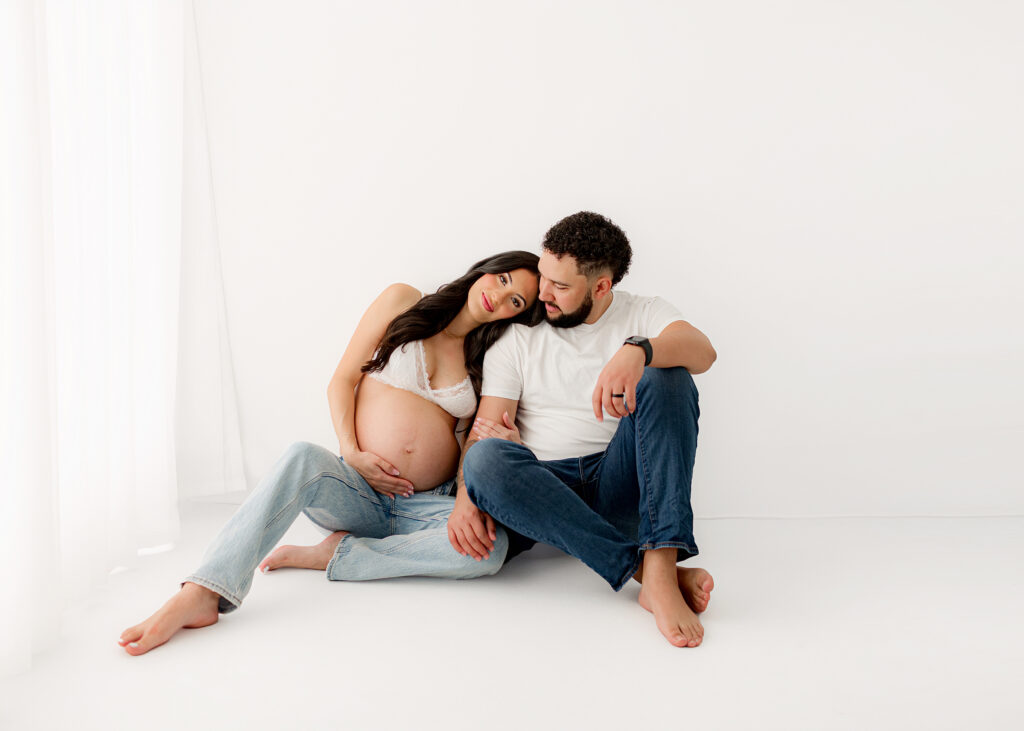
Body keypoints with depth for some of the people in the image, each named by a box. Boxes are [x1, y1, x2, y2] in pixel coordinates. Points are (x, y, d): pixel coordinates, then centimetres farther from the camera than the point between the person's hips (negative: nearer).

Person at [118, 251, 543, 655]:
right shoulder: (403, 302, 6)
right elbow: (343, 380, 3)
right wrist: (351, 453, -11)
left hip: (425, 506, 2)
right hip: (357, 491, -2)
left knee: (490, 547, -32)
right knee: (303, 458, -36)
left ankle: (332, 555, -21)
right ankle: (201, 595, -44)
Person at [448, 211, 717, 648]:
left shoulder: (643, 314, 7)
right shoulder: (517, 335, 10)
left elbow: (703, 352, -16)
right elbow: (485, 428, 0)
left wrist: (637, 351, -37)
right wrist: (466, 496, -19)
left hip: (618, 485, 0)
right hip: (543, 489, 1)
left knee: (665, 377, -24)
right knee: (485, 459, -32)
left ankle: (661, 570, -38)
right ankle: (643, 570, -37)